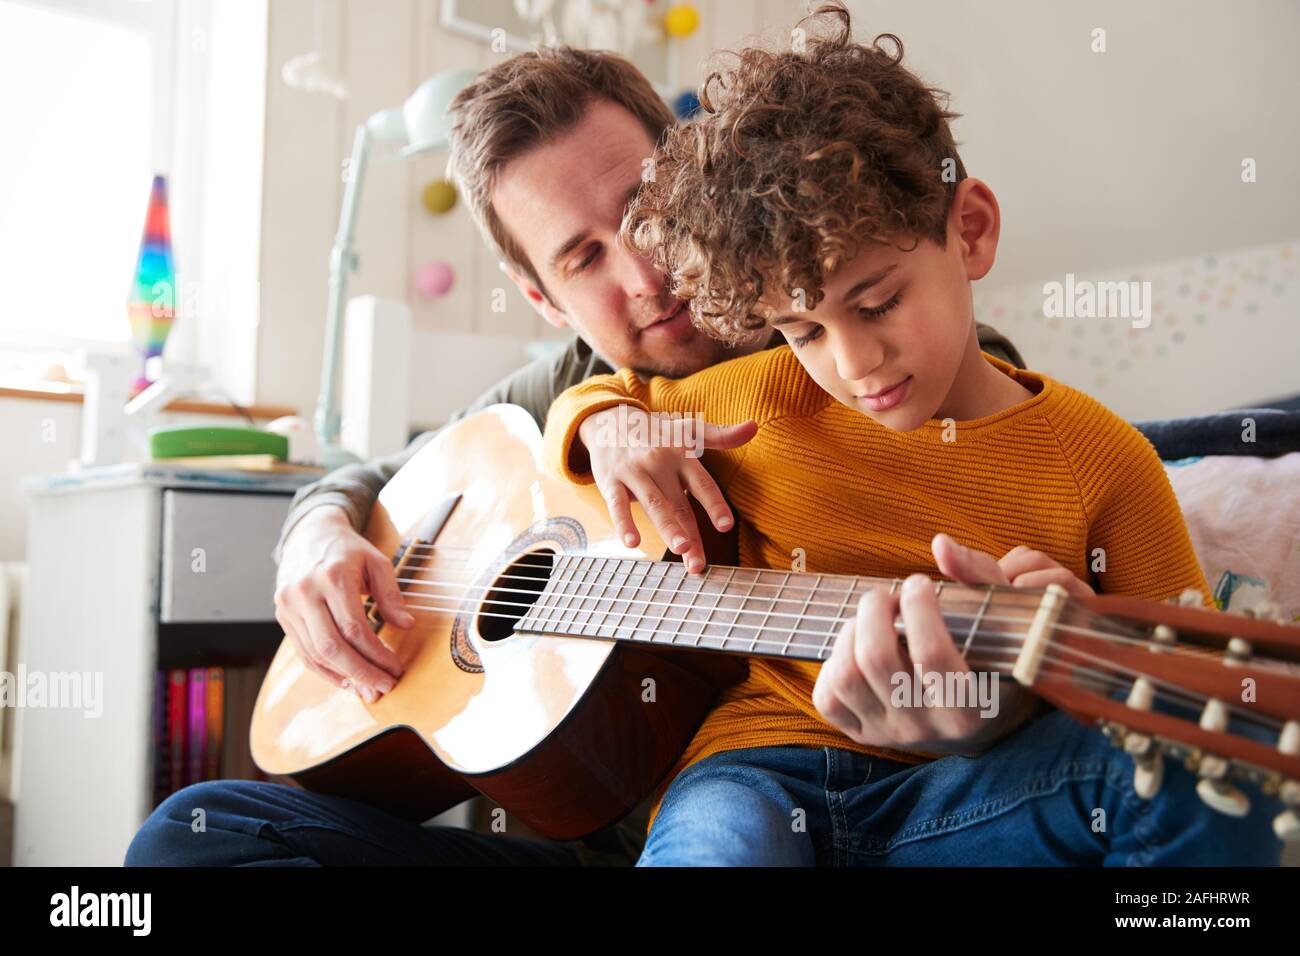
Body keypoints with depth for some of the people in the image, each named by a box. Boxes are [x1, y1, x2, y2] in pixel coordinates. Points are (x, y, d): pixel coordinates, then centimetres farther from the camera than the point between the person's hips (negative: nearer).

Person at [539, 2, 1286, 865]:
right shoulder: (761, 401, 6)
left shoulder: (1101, 460, -1)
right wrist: (607, 427, -1)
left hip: (965, 798, 2)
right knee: (714, 836, -39)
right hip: (767, 767, -1)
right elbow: (592, 396, 25)